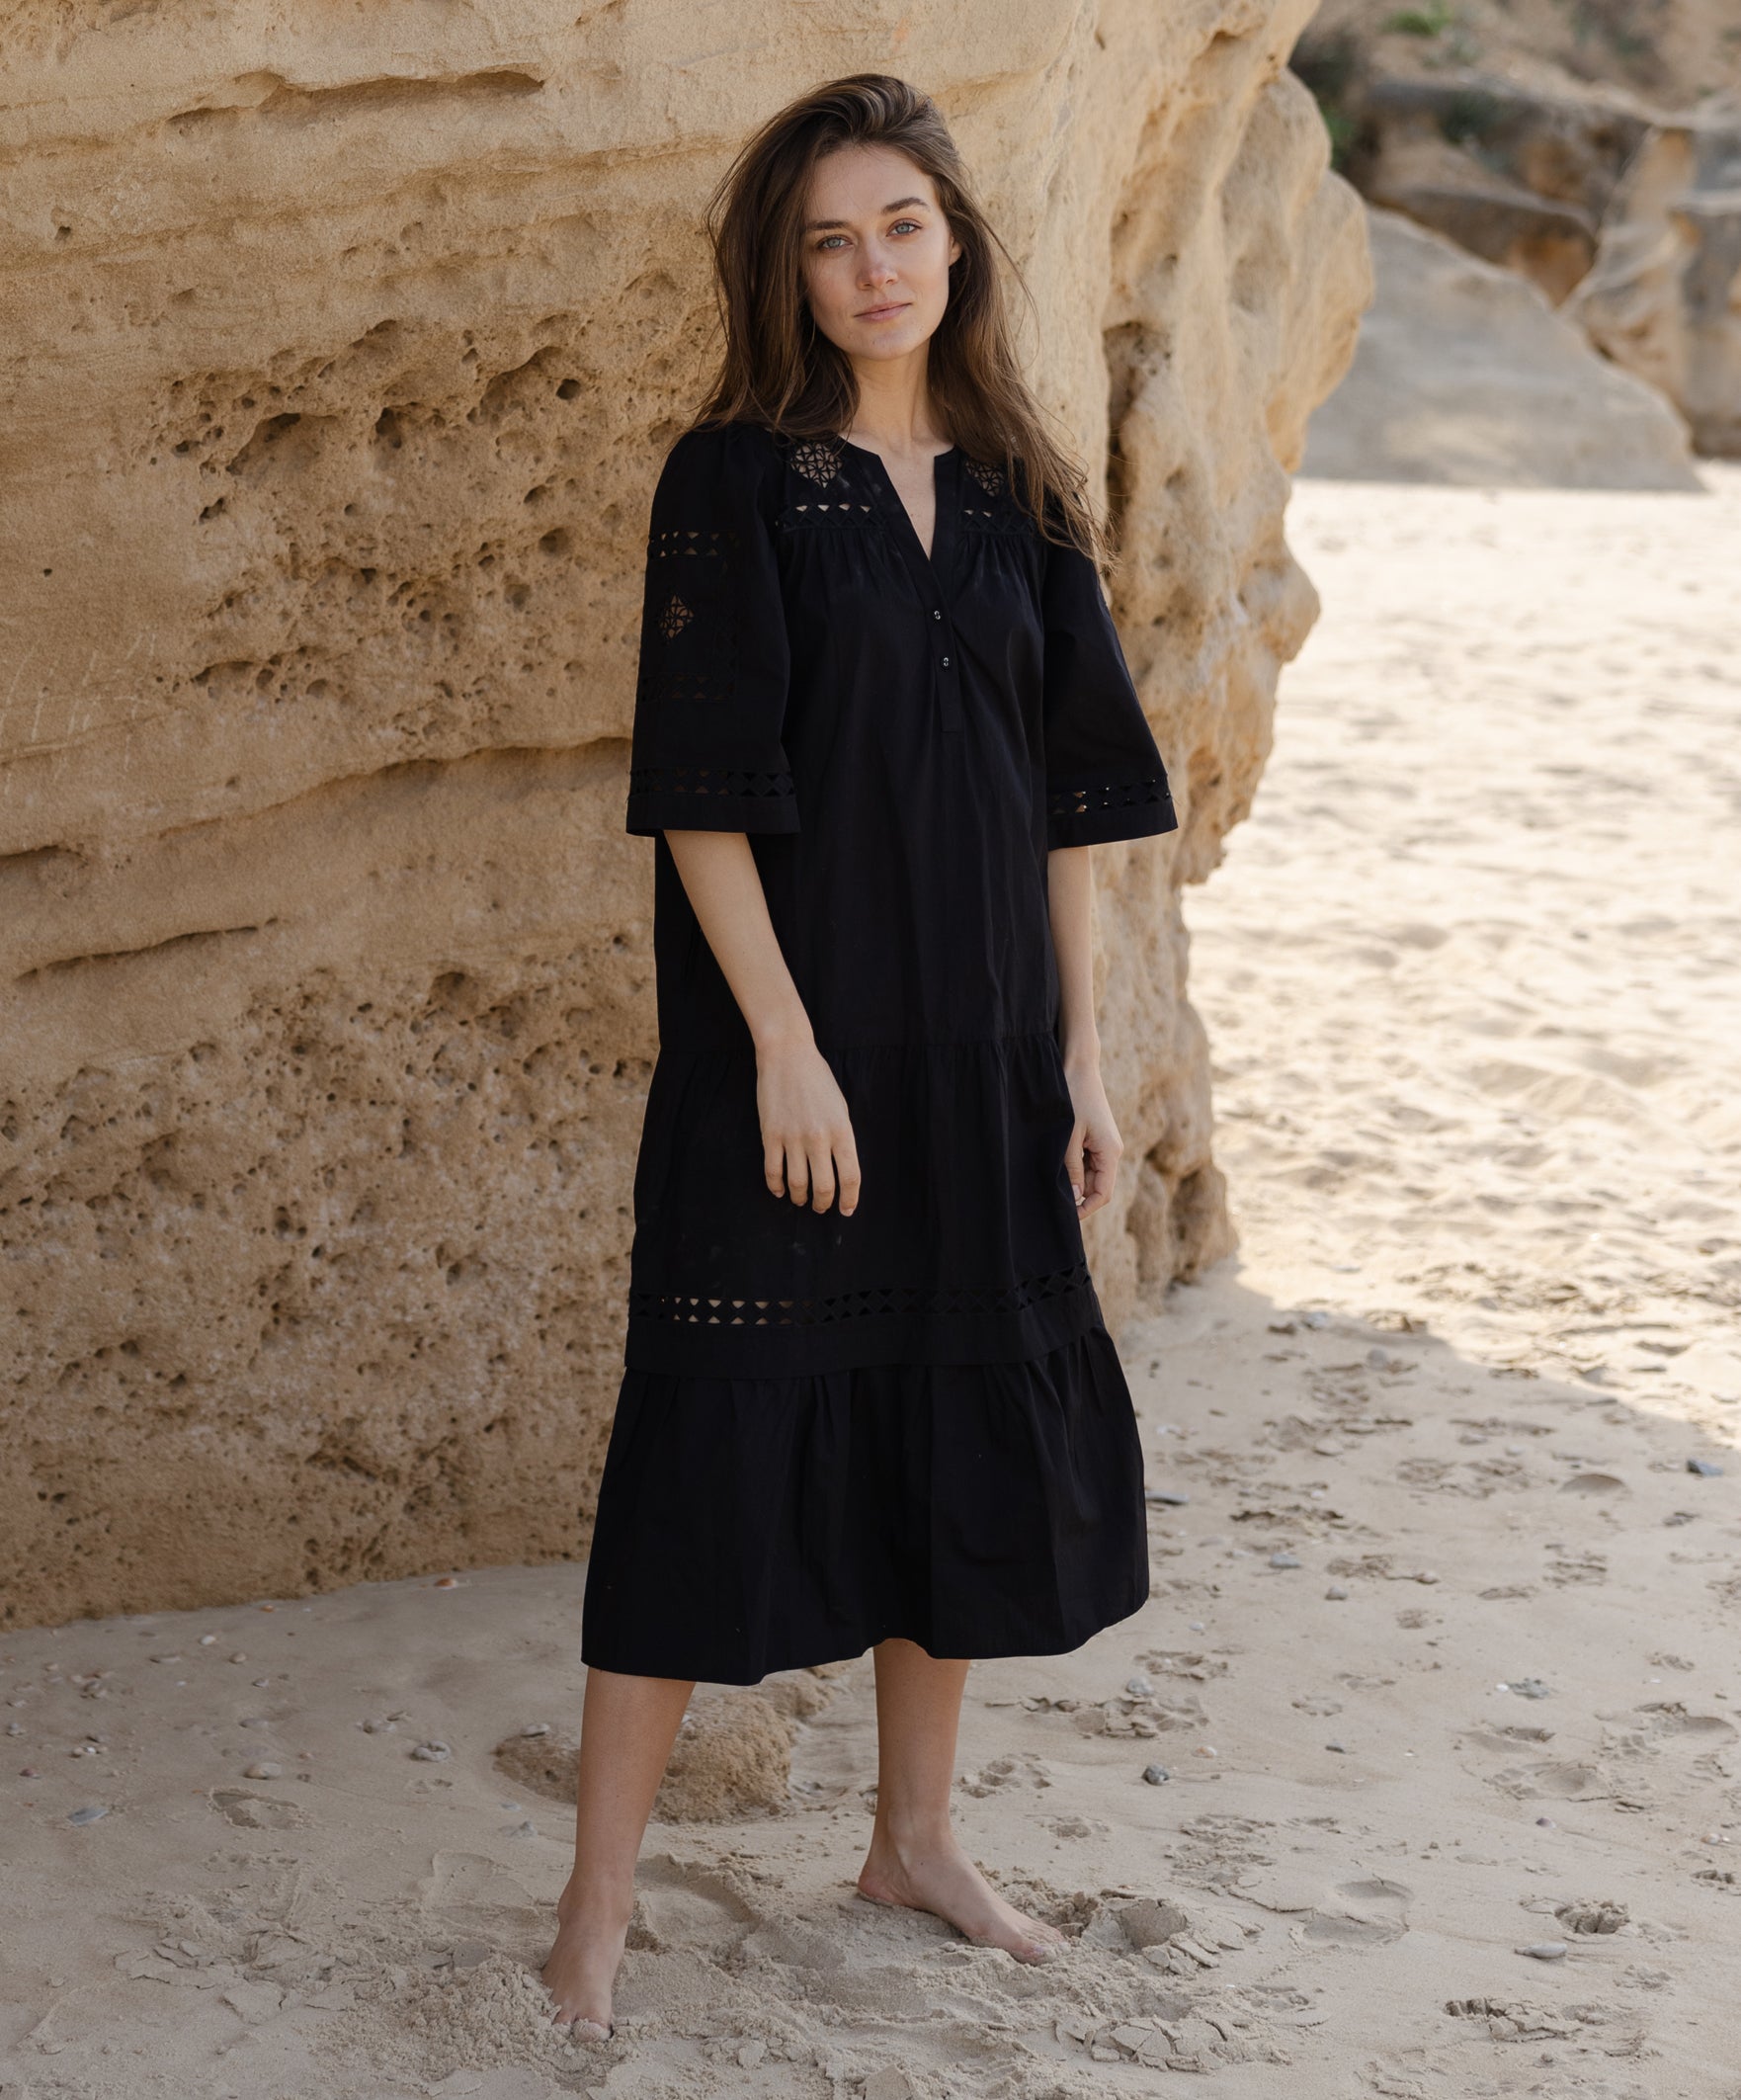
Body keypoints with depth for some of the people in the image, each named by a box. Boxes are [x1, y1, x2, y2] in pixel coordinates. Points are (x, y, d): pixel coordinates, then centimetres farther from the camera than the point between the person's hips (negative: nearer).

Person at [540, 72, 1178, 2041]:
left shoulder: (1014, 497, 8)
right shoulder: (736, 481, -7)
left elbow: (1061, 800, 10)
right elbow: (704, 787, -12)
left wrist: (1077, 1053, 7)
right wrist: (784, 1045, -17)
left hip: (978, 1056, 6)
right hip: (789, 1044, -6)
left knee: (971, 1433, 14)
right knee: (719, 1445, -3)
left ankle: (916, 1832, 31)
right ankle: (597, 1906, 7)